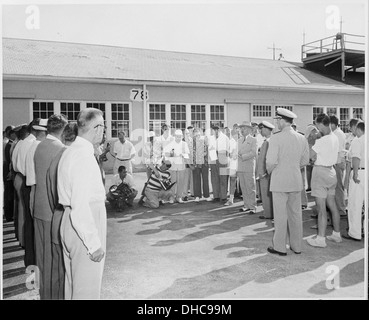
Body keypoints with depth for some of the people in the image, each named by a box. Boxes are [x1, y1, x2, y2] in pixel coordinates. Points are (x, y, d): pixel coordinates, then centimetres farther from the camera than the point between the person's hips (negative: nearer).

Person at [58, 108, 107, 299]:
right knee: (87, 289, 3)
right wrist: (94, 244, -21)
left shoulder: (70, 151, 11)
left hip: (70, 221, 10)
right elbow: (80, 207, -24)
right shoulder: (84, 156, -20)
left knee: (73, 284, 22)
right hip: (85, 227, -10)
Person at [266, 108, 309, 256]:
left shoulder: (276, 138, -13)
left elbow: (271, 161, -17)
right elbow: (305, 161, 10)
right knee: (296, 213, 13)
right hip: (296, 180, 6)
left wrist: (270, 171, 3)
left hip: (280, 180, -5)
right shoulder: (301, 138, 4)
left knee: (280, 214, 2)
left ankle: (280, 247, 11)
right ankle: (296, 246, 22)